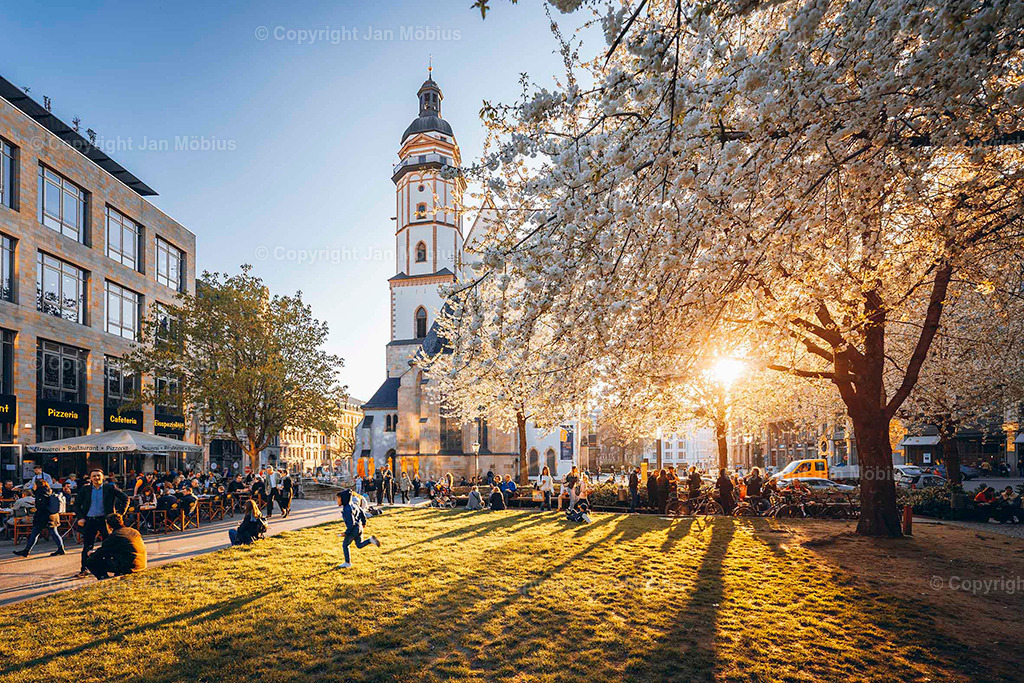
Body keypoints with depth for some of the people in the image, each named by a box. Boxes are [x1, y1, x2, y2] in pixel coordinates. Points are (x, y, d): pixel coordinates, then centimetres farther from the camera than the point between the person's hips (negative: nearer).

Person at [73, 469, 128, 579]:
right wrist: (80, 517, 2)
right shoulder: (85, 489, 6)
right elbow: (77, 504, 15)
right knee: (87, 546, 1)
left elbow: (125, 499, 3)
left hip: (105, 520, -1)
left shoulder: (110, 488, 0)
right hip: (89, 521, 1)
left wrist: (120, 513, -4)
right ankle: (84, 569, 9)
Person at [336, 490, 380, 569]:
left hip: (353, 529, -9)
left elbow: (351, 523, -26)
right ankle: (371, 540, -4)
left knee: (345, 545, 9)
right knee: (359, 545, 17)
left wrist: (346, 533, -18)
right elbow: (361, 512, 16)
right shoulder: (352, 505, 6)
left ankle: (347, 563, 17)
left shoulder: (347, 510, -22)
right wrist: (363, 522, 28)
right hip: (359, 528, 9)